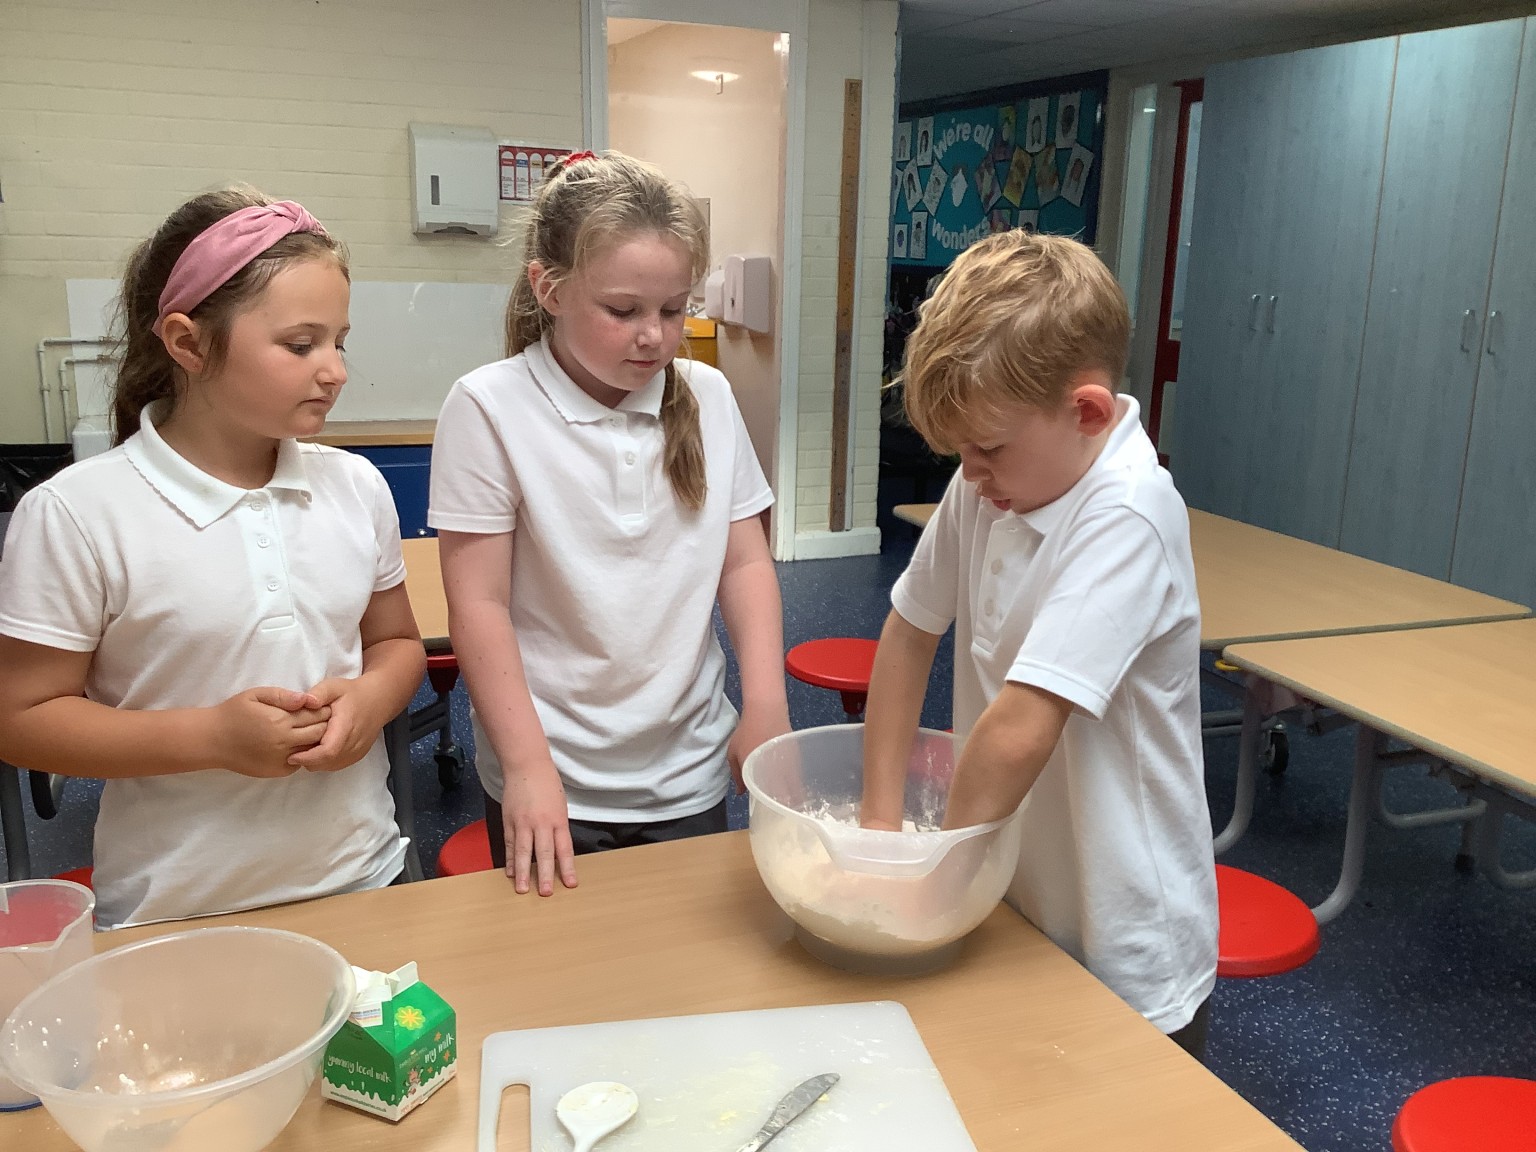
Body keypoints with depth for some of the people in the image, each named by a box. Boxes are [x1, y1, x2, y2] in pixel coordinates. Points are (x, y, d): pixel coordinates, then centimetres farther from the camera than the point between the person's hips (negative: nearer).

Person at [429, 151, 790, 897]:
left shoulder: (707, 397, -1)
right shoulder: (489, 409, -12)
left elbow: (744, 562, 3)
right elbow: (479, 605, -12)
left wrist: (766, 705, -7)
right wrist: (528, 766, -15)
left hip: (689, 776, 3)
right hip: (553, 784, -3)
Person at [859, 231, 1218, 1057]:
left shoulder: (1127, 518, -28)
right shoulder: (987, 488, -6)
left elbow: (1020, 728, -32)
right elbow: (910, 631, 2)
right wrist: (879, 817, -1)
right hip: (1009, 913, 7)